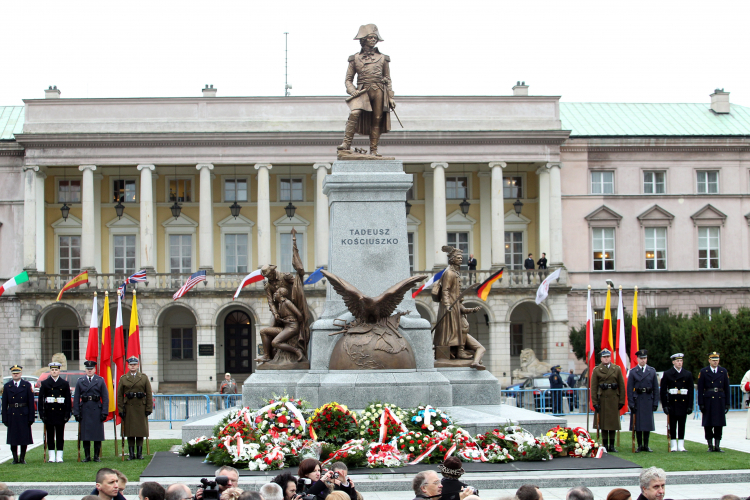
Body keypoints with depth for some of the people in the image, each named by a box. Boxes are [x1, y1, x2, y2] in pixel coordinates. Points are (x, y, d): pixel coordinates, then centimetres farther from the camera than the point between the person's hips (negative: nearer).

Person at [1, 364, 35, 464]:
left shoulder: (27, 385, 3)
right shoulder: (7, 386, 6)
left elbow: (31, 402, 1)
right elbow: (4, 404, 5)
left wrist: (31, 417, -5)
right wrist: (5, 418, -2)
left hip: (24, 415, -1)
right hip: (12, 415, 1)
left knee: (24, 437, 2)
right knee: (12, 437, 2)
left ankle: (22, 458, 12)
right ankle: (15, 458, 11)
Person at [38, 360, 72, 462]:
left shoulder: (65, 384, 6)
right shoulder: (45, 383, 4)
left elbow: (68, 400, 5)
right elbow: (40, 399, 2)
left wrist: (67, 414, -2)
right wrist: (42, 414, -5)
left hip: (60, 412, 0)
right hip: (49, 412, 0)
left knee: (60, 436, 2)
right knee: (50, 436, 4)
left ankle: (59, 456, 6)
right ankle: (52, 456, 10)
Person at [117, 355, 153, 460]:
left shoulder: (144, 378, 8)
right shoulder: (123, 379, 7)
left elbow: (149, 394, 6)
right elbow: (119, 395, 5)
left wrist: (149, 409, -2)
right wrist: (120, 409, -3)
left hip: (141, 408, 0)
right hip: (128, 408, 0)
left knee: (141, 432, 1)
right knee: (129, 432, 0)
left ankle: (140, 453, 6)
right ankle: (131, 454, 5)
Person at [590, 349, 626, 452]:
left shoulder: (617, 369, 6)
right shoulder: (597, 370, 2)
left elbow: (622, 386, 6)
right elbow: (593, 387, 0)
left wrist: (621, 401, 1)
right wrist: (595, 402, -6)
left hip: (614, 400, 1)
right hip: (602, 399, -1)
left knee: (613, 423, 4)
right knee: (603, 423, 1)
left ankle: (612, 446, 10)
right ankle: (605, 446, 7)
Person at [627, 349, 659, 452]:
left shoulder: (652, 371, 6)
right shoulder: (633, 371, 1)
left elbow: (656, 388, 6)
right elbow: (629, 389, -1)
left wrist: (655, 402, 0)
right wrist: (631, 403, -8)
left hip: (648, 400, 2)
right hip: (637, 400, -2)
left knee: (648, 424, 5)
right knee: (638, 424, 1)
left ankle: (646, 445, 13)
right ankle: (639, 445, 9)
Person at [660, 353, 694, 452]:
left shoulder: (688, 374, 8)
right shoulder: (667, 374, 1)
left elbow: (691, 391, 8)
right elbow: (663, 391, -1)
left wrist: (690, 406, 1)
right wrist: (664, 405, -7)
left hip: (684, 402, 2)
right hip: (672, 402, -2)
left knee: (682, 425, 5)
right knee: (672, 425, 1)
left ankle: (681, 445, 9)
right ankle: (673, 445, 6)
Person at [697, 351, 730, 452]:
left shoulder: (724, 371, 8)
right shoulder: (704, 372, 1)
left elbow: (727, 388, 8)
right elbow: (700, 389, 0)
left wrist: (727, 403, 4)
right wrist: (701, 403, -6)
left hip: (720, 401, 2)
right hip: (708, 401, -2)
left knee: (719, 424, 3)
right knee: (708, 424, 0)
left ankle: (717, 445, 9)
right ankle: (710, 445, 8)